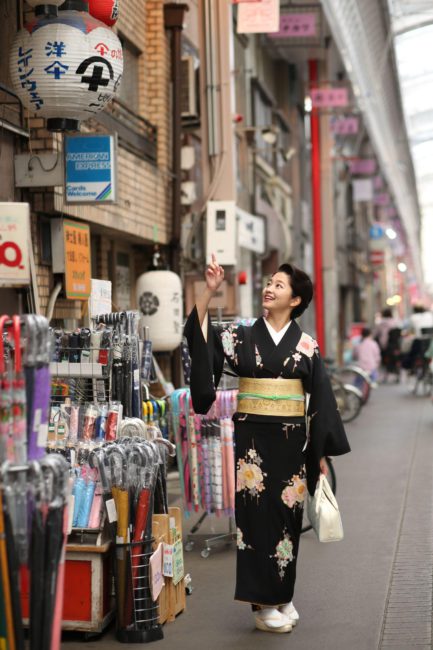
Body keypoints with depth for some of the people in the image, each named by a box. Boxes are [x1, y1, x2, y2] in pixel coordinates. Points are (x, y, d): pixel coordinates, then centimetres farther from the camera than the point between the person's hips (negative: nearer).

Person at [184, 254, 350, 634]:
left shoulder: (306, 345, 3)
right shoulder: (243, 336, 3)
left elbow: (321, 399, 4)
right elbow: (201, 336, -12)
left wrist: (322, 452, 1)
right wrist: (209, 292, -23)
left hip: (291, 439, 1)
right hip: (253, 437, -1)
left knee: (286, 516, 7)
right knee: (257, 514, -2)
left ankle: (282, 597, 21)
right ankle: (264, 605, 6)